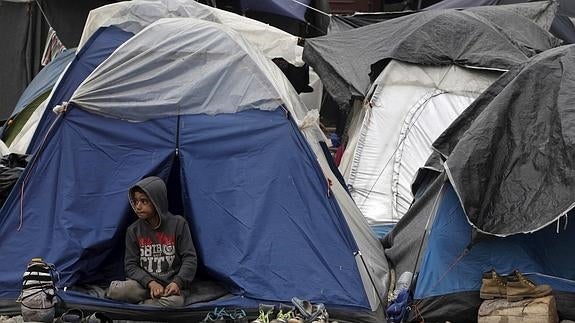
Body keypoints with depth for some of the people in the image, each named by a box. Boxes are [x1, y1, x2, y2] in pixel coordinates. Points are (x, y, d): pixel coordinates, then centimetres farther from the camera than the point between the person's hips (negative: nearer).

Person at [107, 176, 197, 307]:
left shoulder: (178, 224, -2)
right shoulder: (133, 230, 3)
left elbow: (190, 258, -2)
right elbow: (131, 265, 1)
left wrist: (177, 282, -19)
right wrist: (151, 283, -17)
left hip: (170, 285, -1)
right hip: (144, 284, 1)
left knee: (175, 301, -37)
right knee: (115, 291, -30)